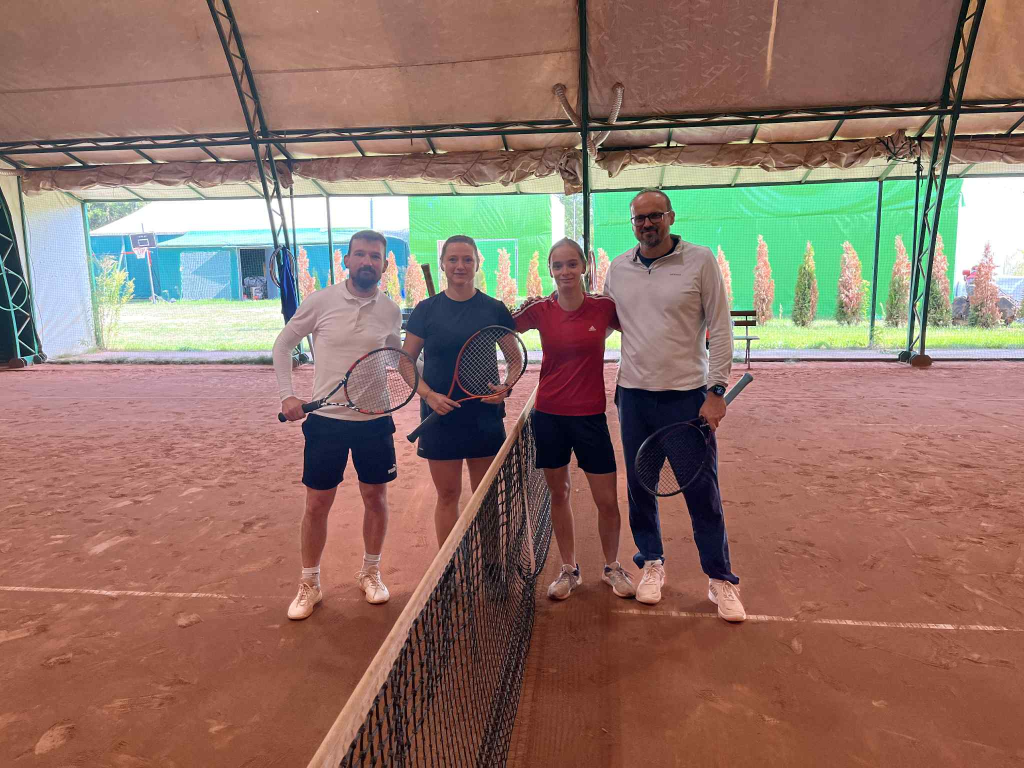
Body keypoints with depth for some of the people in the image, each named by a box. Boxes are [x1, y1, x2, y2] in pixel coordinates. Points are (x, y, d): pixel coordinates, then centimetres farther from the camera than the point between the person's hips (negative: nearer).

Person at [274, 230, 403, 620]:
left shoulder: (391, 311, 0)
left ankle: (370, 572, 34)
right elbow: (283, 344, 4)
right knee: (317, 504, 7)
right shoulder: (320, 301, -7)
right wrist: (287, 395, -4)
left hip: (375, 420, 2)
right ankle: (309, 584, 27)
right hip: (325, 418, -2)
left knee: (375, 498, 11)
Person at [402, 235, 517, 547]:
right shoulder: (426, 310, 0)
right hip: (440, 415, 0)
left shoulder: (495, 309, 1)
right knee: (447, 495, 8)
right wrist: (429, 395, -12)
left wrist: (506, 388, -10)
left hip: (485, 415, 1)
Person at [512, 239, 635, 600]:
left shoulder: (605, 307, -5)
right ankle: (569, 570, 30)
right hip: (549, 415, 2)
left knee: (607, 500, 3)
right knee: (559, 493, 12)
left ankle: (612, 567, 29)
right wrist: (521, 308, -9)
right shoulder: (539, 310, -1)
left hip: (590, 416, -1)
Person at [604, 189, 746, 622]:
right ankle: (651, 564, 32)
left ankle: (721, 579, 20)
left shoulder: (700, 260, -4)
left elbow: (720, 328, -5)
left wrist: (716, 391, -11)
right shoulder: (618, 270, 7)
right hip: (633, 394, 4)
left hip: (687, 395, -3)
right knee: (639, 485, 12)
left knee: (702, 491, 3)